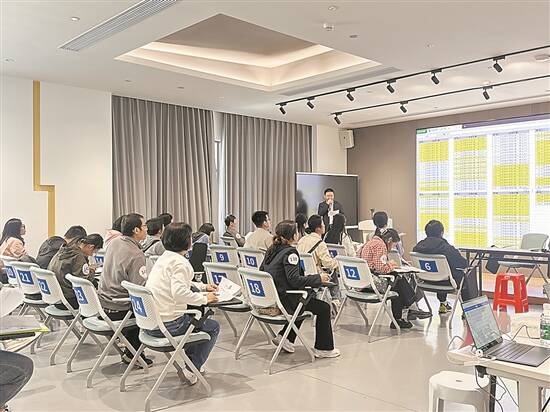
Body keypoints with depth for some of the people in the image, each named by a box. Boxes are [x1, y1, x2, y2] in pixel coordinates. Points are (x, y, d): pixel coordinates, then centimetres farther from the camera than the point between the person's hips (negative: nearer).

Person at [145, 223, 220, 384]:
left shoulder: (164, 257, 13)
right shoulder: (180, 262, -17)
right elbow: (179, 292, -31)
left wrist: (203, 286, 24)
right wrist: (205, 299, -19)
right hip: (167, 325, -9)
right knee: (213, 327, 9)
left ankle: (190, 362, 33)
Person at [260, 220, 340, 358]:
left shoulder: (272, 249, 8)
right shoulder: (290, 252, -17)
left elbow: (262, 270, 18)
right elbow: (295, 279, -24)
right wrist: (318, 278, -16)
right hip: (283, 300, -9)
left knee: (304, 300, 31)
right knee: (323, 308, 2)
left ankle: (283, 336, 26)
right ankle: (323, 348, 13)